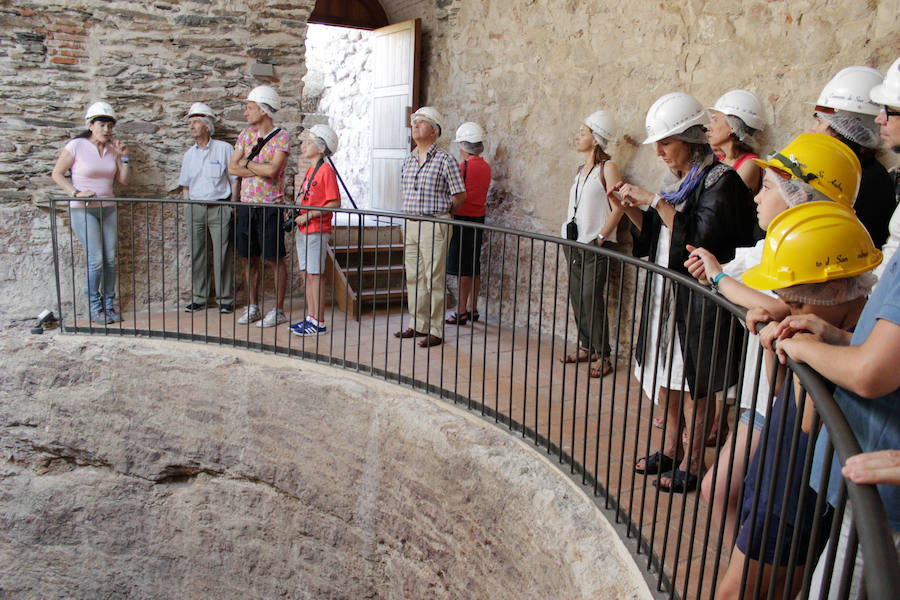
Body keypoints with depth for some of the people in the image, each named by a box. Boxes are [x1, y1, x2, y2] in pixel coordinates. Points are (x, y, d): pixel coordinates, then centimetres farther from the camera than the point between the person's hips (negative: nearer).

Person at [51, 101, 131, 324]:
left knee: (110, 259, 3)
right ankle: (94, 308, 2)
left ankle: (109, 305, 12)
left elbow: (123, 180, 9)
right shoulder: (76, 146, -7)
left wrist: (124, 158, -3)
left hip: (108, 209, 5)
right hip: (83, 210, -5)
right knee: (96, 259, -10)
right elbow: (57, 174, -2)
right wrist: (76, 193, -13)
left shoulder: (112, 149, 6)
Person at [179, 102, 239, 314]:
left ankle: (225, 299, 5)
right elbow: (185, 185, 20)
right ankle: (199, 298, 14)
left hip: (219, 207, -4)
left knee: (222, 254, -4)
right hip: (194, 208, 4)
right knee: (197, 254, 5)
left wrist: (232, 207, -4)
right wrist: (187, 209, 10)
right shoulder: (189, 154, 14)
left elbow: (234, 179, 1)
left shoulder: (224, 149, 0)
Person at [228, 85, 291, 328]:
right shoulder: (246, 134, 12)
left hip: (270, 206, -6)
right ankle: (253, 307, 23)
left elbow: (272, 170, -20)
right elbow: (232, 168, 5)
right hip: (246, 205, 6)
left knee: (275, 260, 1)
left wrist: (247, 163, -4)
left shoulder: (281, 137, -6)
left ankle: (278, 310, 10)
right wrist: (261, 169, -9)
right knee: (250, 258, 11)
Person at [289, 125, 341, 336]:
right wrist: (297, 218, 12)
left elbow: (335, 203, -17)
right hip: (303, 229, 9)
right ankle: (310, 317, 20)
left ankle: (319, 323, 0)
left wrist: (309, 215, -18)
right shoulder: (309, 170, 16)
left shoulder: (326, 170, -11)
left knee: (315, 274, -6)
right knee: (306, 274, 11)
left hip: (317, 230, -9)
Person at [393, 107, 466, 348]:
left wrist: (443, 213, 4)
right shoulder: (408, 160, 13)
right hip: (410, 224, 7)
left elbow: (460, 195, -4)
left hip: (434, 226, -7)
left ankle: (436, 331, 2)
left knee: (435, 279, -4)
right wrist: (412, 213, 17)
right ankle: (419, 325, 21)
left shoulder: (445, 160, -7)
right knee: (414, 278, 11)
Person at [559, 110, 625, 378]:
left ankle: (603, 356, -3)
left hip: (596, 245, -8)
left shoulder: (607, 168, -7)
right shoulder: (581, 170, 16)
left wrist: (601, 236, -17)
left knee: (592, 297, -11)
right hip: (574, 243, 8)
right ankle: (586, 348, 20)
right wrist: (567, 231, 12)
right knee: (577, 296, 8)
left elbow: (618, 207, -13)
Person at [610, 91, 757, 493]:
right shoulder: (678, 180, 12)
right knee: (664, 377, 15)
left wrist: (656, 201, -23)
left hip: (697, 299, -8)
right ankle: (670, 451, 31)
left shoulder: (719, 180, -13)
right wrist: (631, 208, 1)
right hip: (665, 294, 8)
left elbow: (700, 237, -25)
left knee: (693, 386, 2)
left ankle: (692, 465, 16)